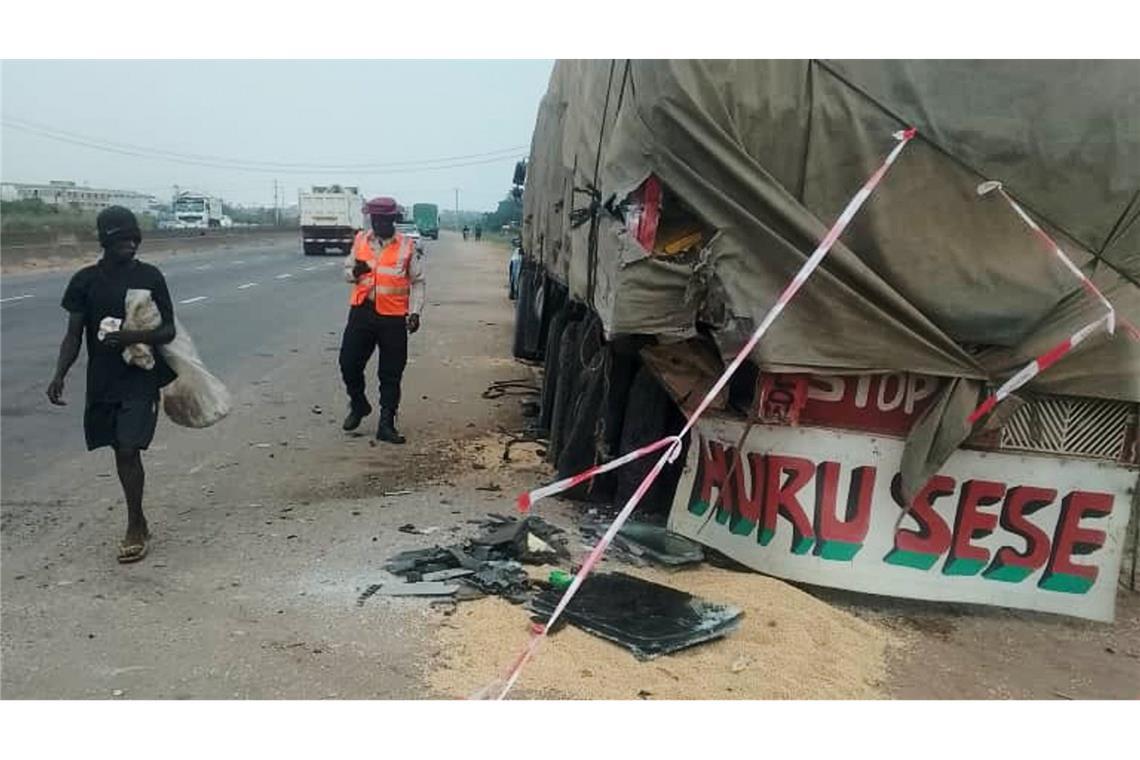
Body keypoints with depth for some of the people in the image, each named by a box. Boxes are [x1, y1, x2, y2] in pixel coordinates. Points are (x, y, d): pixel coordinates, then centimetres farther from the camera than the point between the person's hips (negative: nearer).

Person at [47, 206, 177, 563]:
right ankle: (138, 521, 29)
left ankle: (134, 529, 4)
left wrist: (132, 337, -21)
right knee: (121, 452, 12)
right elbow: (74, 335, 2)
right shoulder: (85, 280, 1)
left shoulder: (150, 277, -4)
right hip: (101, 381, 3)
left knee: (129, 451, -9)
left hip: (141, 379, -3)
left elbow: (169, 331, -3)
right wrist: (59, 375, -12)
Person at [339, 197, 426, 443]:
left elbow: (417, 283, 1)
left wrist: (415, 312, -9)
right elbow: (347, 270, 16)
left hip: (393, 317, -2)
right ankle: (359, 405, 31)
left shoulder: (407, 246, -2)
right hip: (362, 312, 3)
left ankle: (386, 424, 13)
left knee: (391, 374, 3)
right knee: (348, 364, 4)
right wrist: (354, 272, -8)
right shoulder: (360, 240, 7)